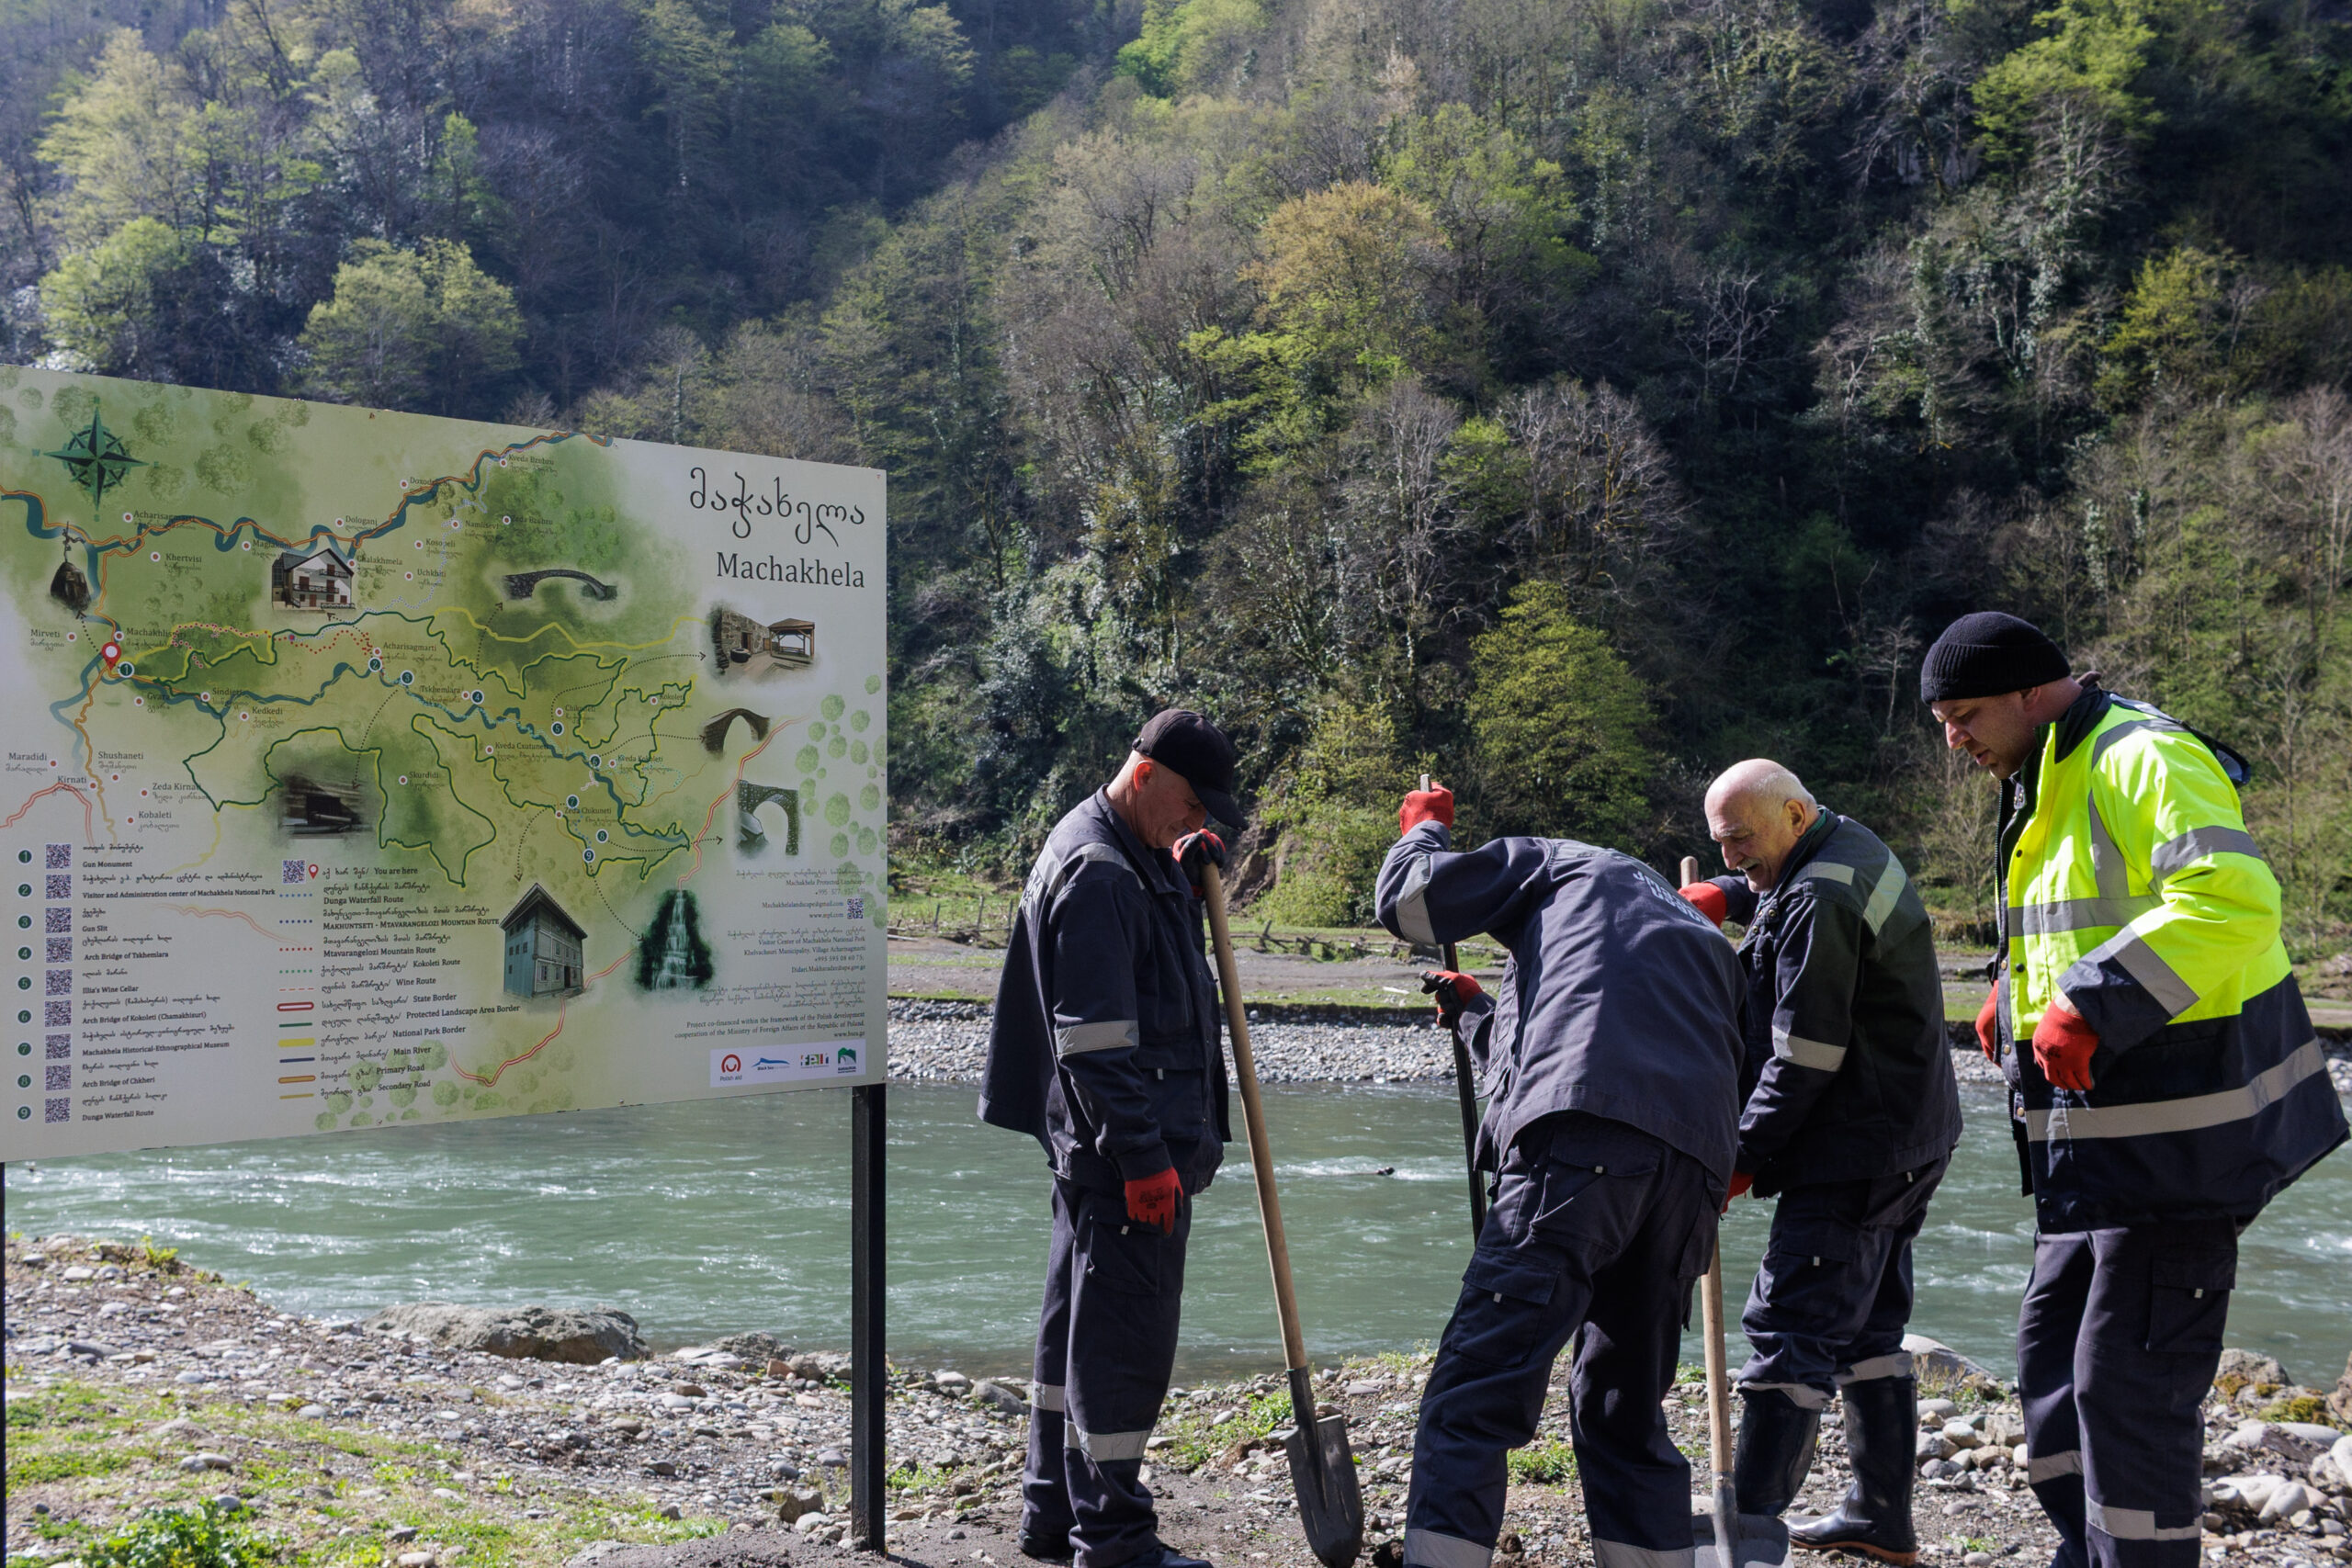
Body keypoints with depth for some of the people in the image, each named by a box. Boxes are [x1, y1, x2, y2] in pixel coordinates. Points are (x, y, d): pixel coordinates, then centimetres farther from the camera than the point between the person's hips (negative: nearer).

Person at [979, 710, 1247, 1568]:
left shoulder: (1130, 855, 15)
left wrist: (1187, 875, 12)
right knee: (1125, 1335, -4)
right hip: (1126, 1151, -11)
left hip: (1095, 1146, 11)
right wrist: (1147, 1156, -22)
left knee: (1079, 1324, 17)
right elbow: (1094, 1038, -22)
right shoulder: (1094, 869, -18)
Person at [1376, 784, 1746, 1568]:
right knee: (1627, 1407, 19)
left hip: (1580, 1151, -7)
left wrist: (1424, 827, 36)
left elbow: (1407, 901, 16)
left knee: (1476, 1390, -10)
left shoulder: (1559, 862, 23)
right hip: (1695, 1164, 7)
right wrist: (1477, 1013, 51)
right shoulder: (1707, 942, 39)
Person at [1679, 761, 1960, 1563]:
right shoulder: (1846, 843, 12)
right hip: (1905, 1142, 11)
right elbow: (1770, 886, 36)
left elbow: (1805, 1057, -22)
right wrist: (1719, 895, 16)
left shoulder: (1820, 901, -20)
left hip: (1854, 1151, -11)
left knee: (1792, 1327, -11)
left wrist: (1746, 1153, -14)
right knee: (1869, 1326, 16)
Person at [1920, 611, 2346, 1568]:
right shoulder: (2048, 787, 17)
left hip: (2175, 1132, -11)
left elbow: (2230, 897, -30)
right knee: (2052, 1354, 16)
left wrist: (2088, 1004, -31)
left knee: (2129, 1381, -6)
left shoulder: (2144, 760, -15)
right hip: (2098, 1134, 11)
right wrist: (2016, 989, 12)